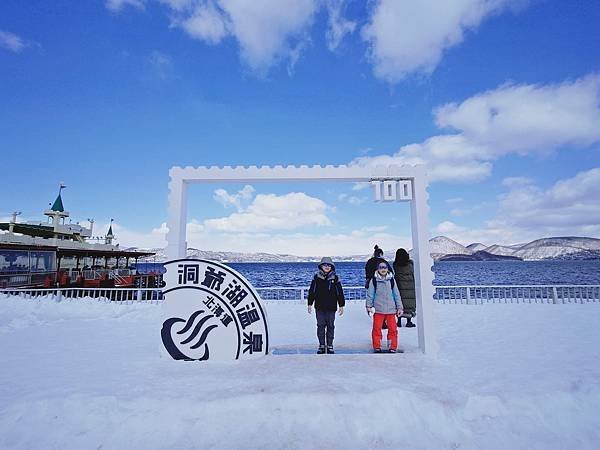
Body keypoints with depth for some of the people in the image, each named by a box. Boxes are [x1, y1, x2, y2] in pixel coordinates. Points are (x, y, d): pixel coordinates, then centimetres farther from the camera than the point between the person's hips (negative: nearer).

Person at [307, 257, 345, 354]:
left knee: (330, 326, 7)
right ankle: (321, 345, 17)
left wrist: (341, 305, 4)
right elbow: (311, 291, 6)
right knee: (320, 326, 6)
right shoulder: (316, 277, 1)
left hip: (331, 307, 0)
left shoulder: (335, 278, 0)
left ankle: (330, 346, 18)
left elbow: (340, 292, 4)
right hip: (319, 307, 0)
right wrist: (310, 304, 5)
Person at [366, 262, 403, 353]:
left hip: (391, 309, 2)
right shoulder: (374, 280, 2)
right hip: (378, 309, -2)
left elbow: (396, 294, 12)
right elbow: (370, 294, 4)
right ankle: (377, 347, 15)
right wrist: (369, 306, 0)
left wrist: (399, 307, 10)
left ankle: (393, 347, 16)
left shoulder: (391, 280, 8)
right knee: (377, 328, 2)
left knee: (393, 329, 2)